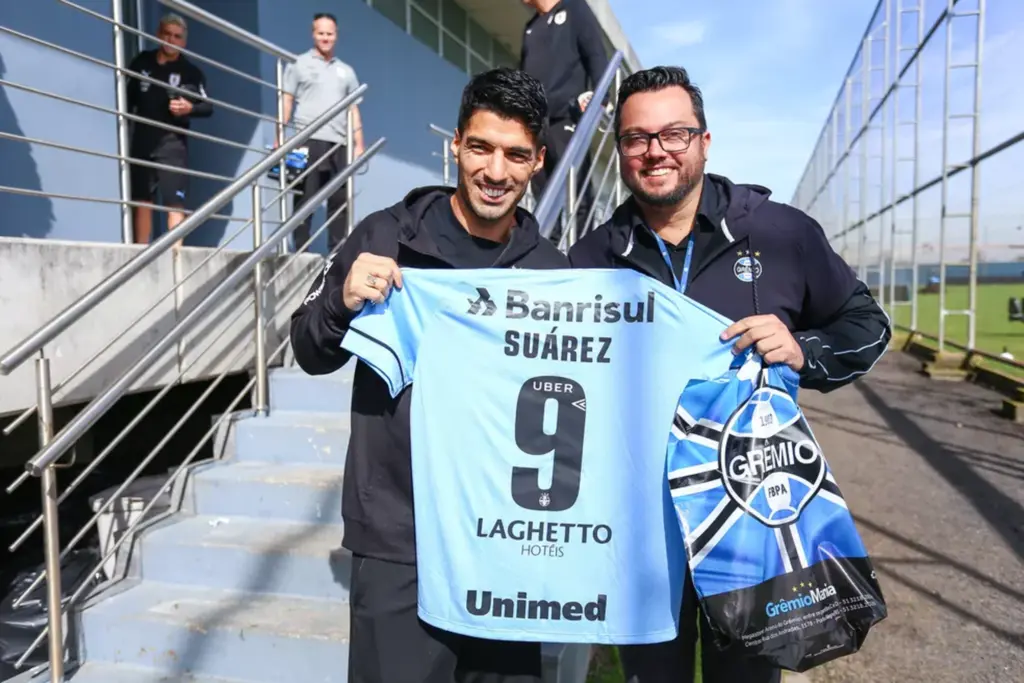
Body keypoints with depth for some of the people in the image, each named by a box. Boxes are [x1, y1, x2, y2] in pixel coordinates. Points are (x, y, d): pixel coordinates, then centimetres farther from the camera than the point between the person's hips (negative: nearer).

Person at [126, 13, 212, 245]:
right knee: (141, 200, 8)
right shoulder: (141, 62, 8)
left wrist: (189, 108, -20)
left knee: (175, 202, -10)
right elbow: (128, 98, 15)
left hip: (172, 142, -4)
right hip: (142, 141, 4)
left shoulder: (190, 72, -1)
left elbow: (208, 107, -1)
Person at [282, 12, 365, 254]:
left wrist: (359, 144, 8)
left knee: (340, 200, 2)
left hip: (340, 144, 4)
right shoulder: (299, 64, 9)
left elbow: (353, 109, 18)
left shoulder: (346, 71, 20)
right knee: (305, 199, -3)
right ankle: (299, 251, 0)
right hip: (309, 141, -3)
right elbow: (286, 101, 4)